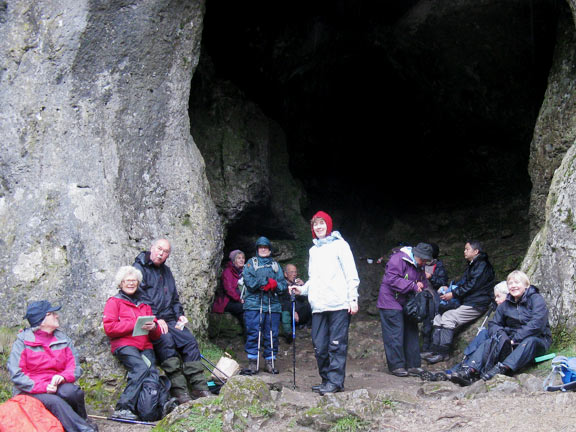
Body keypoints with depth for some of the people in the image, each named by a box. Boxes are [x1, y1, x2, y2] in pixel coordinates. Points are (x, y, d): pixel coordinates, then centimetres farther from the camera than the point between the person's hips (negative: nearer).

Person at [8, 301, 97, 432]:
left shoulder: (63, 339, 10)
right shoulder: (23, 341, -2)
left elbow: (75, 368, 6)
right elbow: (16, 374, -9)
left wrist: (62, 376, -18)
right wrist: (43, 387, -20)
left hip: (56, 386, 3)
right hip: (31, 391, -3)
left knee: (72, 391, -30)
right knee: (54, 401, -34)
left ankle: (82, 420, -6)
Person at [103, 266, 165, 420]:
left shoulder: (144, 304, 27)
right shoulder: (114, 302, 14)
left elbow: (157, 335, 24)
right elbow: (109, 328, -2)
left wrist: (153, 327, -2)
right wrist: (135, 324, -9)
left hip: (145, 346, 5)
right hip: (124, 345, -5)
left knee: (153, 374, -24)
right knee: (142, 368, -31)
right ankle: (123, 408, -30)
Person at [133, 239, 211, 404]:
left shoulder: (166, 271, 22)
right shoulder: (139, 268, -1)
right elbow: (140, 298, -11)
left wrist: (179, 314, 10)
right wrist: (155, 319, -17)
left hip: (168, 320, 7)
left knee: (189, 339, -15)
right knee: (166, 341, -31)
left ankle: (198, 386, -16)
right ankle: (179, 391, -32)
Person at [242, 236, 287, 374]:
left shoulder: (275, 265, 20)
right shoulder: (251, 263, 11)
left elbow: (283, 284, 10)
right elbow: (249, 281, -6)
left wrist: (274, 285, -11)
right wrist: (267, 281, -9)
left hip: (272, 305, 3)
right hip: (254, 304, -3)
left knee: (272, 334, 2)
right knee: (253, 334, -6)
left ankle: (270, 362, 10)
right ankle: (252, 362, 1)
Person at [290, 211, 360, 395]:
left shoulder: (339, 245, 3)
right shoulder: (313, 250, 21)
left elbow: (351, 274, -1)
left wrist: (353, 298, -8)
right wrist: (303, 289, 9)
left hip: (339, 304, -6)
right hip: (318, 306, 6)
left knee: (337, 345, -7)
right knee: (319, 347, 5)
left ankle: (335, 381, -6)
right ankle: (326, 380, 14)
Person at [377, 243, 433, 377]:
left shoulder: (420, 266, 10)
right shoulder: (398, 259, -18)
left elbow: (423, 281, 20)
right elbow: (392, 280, -25)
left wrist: (421, 285, -6)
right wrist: (412, 286, -24)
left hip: (408, 304, 9)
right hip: (391, 302, -9)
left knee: (411, 332, 8)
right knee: (395, 334, -9)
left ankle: (412, 365, 14)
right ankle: (396, 366, -3)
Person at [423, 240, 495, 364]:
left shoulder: (482, 266, -11)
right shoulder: (471, 266, 21)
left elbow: (472, 286, -18)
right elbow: (462, 283, 19)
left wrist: (453, 294, -17)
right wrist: (448, 288, 2)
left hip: (477, 305, -10)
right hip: (466, 302, 10)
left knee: (448, 317, -22)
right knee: (439, 316, -1)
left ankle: (443, 353, -20)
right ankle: (435, 350, -6)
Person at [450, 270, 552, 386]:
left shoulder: (536, 299, -6)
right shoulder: (505, 305, 12)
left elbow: (536, 324, -20)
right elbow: (493, 324, 9)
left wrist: (515, 339, -25)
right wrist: (500, 334, -16)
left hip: (537, 340, -4)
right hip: (512, 341, 5)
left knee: (530, 342, -39)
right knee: (489, 342, -21)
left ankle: (502, 368, -58)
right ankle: (470, 371, -43)